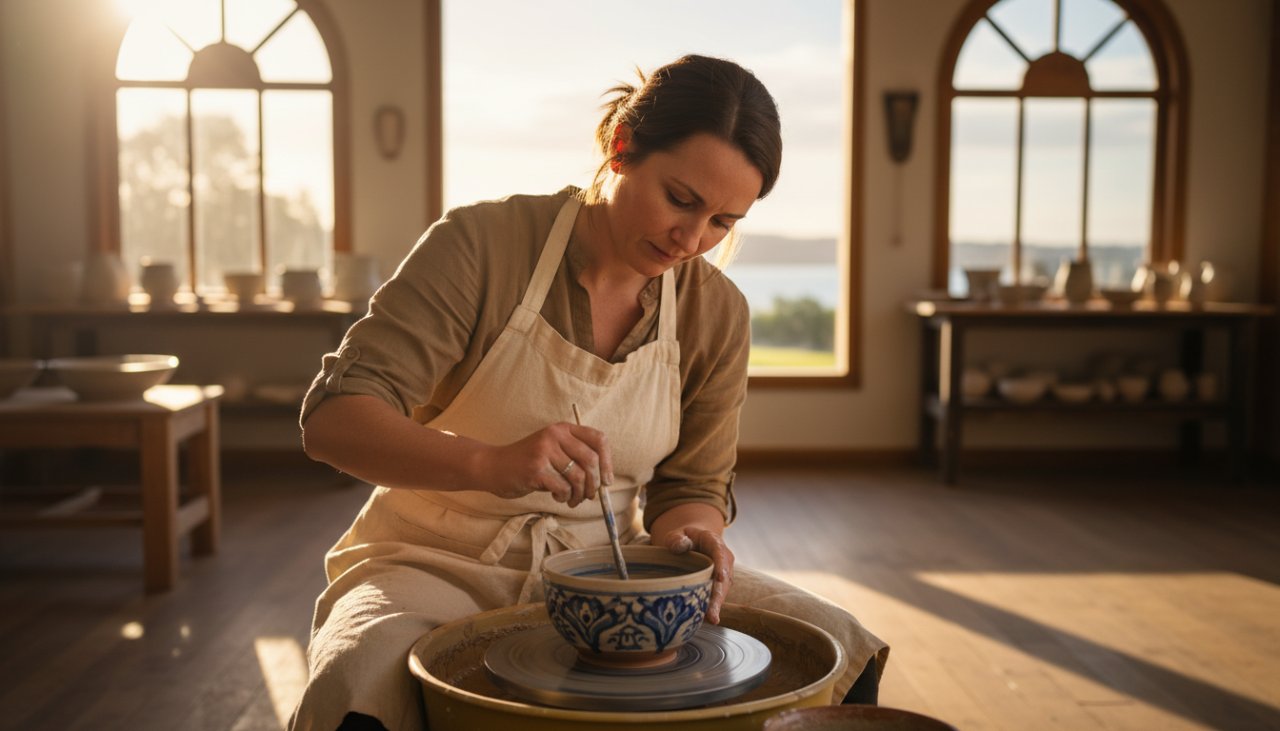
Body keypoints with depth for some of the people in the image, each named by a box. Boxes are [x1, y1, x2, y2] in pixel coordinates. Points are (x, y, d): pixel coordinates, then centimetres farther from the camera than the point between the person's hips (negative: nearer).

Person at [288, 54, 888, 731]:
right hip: (443, 566, -3)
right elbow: (332, 419, -21)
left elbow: (692, 485, 5)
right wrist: (489, 463, -38)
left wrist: (686, 533, -20)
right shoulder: (483, 243, -15)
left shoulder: (717, 312, -2)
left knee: (838, 651, -11)